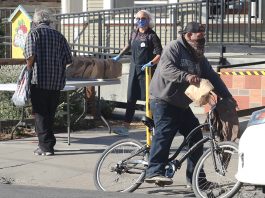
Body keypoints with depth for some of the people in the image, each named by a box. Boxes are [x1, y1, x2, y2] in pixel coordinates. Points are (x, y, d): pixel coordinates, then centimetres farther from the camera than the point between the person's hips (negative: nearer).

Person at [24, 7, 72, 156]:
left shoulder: (34, 33, -1)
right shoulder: (59, 35, 11)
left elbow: (31, 55, -16)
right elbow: (68, 59, 6)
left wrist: (29, 69, -1)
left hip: (39, 80, -4)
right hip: (57, 81, 4)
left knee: (40, 113, 1)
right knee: (50, 114, 14)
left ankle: (46, 146, -4)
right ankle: (48, 144, 19)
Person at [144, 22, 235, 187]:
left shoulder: (199, 57, 16)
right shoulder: (174, 48, -11)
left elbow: (212, 77, 17)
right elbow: (166, 69, -25)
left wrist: (227, 96, 12)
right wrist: (186, 76, -39)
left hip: (182, 105, 9)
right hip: (164, 101, -9)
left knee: (195, 136, 6)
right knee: (164, 133, -22)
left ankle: (195, 178, 12)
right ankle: (154, 172, -26)